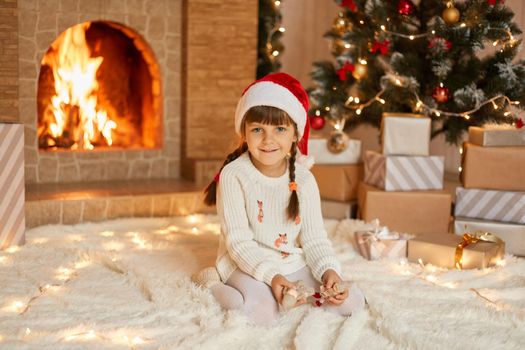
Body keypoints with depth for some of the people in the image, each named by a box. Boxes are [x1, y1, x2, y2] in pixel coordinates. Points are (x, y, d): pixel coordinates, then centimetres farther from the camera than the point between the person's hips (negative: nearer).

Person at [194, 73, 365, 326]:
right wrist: (271, 276, -29)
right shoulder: (233, 175, -14)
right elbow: (238, 241, -16)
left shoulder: (304, 179, -2)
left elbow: (314, 237, 0)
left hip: (294, 264, 4)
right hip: (246, 265, -4)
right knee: (262, 311, -35)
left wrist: (328, 270, -20)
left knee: (351, 301, -11)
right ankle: (213, 283, -5)